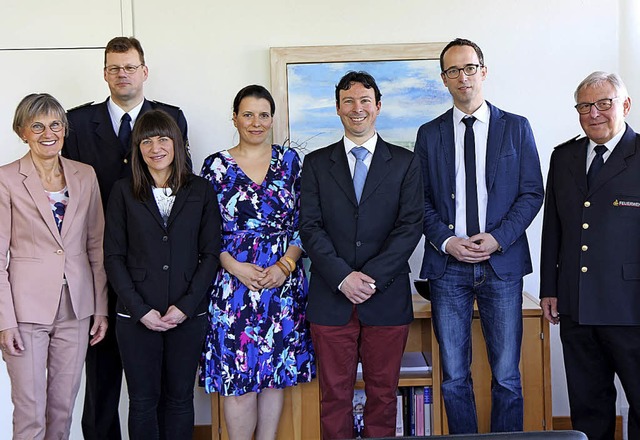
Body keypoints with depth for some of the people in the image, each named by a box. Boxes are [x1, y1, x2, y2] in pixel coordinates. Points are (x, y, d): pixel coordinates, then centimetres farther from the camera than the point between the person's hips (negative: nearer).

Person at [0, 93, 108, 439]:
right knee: (29, 411, 2)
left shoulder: (85, 176, 5)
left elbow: (96, 246, 8)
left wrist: (101, 307, 5)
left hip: (76, 306, 3)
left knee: (63, 406, 13)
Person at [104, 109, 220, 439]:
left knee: (180, 398, 10)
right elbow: (113, 257, 0)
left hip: (188, 315, 1)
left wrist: (186, 306, -8)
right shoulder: (123, 192, 2)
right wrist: (141, 310, -9)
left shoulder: (201, 191, 3)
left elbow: (210, 253, 2)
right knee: (143, 400, 8)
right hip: (137, 317, 0)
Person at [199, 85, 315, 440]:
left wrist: (285, 266, -9)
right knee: (238, 377, 1)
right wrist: (236, 267, -13)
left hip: (284, 283, 2)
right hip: (234, 284, -2)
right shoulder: (216, 165, 2)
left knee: (276, 375, 9)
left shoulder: (290, 161, 7)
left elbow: (302, 223, 5)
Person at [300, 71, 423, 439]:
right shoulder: (316, 164, 9)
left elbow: (411, 225, -2)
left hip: (387, 299, 0)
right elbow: (310, 227, 0)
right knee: (335, 396, 7)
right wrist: (343, 277, -13)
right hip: (331, 299, 1)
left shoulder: (405, 163, 7)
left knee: (383, 394, 8)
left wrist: (372, 277, -12)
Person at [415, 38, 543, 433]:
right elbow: (421, 200, 7)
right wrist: (445, 241, -9)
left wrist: (497, 238, -10)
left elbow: (532, 193, 3)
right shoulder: (430, 134, 9)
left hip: (502, 264, -1)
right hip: (448, 265, 1)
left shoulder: (516, 127, 6)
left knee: (507, 375, 3)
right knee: (454, 377, 6)